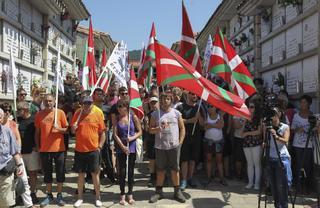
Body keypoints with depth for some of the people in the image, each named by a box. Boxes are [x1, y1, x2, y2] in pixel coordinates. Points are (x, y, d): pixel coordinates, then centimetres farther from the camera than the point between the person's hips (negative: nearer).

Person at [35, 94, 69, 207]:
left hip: (58, 148, -2)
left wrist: (59, 129, -20)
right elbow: (37, 132, 8)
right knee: (47, 173, 11)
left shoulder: (60, 112, -4)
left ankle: (59, 195, 20)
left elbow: (66, 129, 0)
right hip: (44, 149, 2)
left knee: (60, 173, 6)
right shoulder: (39, 114, 2)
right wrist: (38, 146, 5)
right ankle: (49, 195, 24)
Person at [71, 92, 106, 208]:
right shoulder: (78, 113, 1)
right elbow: (73, 131, 11)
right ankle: (80, 197, 25)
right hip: (79, 150, 2)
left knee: (95, 173, 7)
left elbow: (103, 133, -1)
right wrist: (73, 128, -11)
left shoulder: (98, 113, -5)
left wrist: (99, 147, -5)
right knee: (80, 174, 12)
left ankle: (98, 198, 19)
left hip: (93, 150, -2)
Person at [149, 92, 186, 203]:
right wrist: (158, 129, -16)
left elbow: (182, 128, 7)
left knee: (175, 169, 7)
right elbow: (150, 130, 4)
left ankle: (177, 191, 20)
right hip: (160, 146, 0)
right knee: (160, 170, 8)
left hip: (174, 146, 0)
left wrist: (180, 141, -1)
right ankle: (159, 191, 21)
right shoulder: (155, 114, 3)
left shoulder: (176, 113, 5)